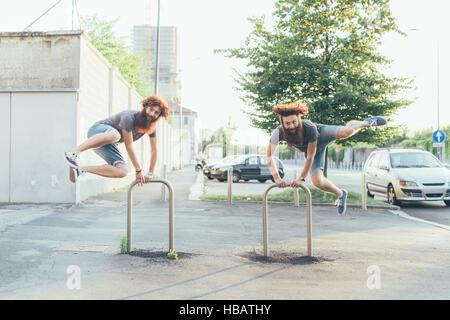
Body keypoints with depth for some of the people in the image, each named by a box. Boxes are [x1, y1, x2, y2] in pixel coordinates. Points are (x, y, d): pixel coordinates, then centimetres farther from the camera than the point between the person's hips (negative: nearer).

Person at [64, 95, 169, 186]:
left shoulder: (151, 126, -3)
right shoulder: (129, 117, -25)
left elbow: (154, 150, 5)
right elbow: (129, 146, -22)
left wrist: (150, 174, 3)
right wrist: (138, 170, -17)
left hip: (108, 144, 8)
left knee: (122, 172, -15)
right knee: (115, 134, -44)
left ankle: (80, 169, -15)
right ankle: (74, 152, -40)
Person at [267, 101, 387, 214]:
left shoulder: (310, 128, -39)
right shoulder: (278, 132, -33)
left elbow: (310, 156, -32)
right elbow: (269, 157, -32)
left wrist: (301, 178, -31)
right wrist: (277, 178, -44)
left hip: (322, 135, -3)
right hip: (312, 150, 3)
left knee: (346, 132, -33)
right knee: (317, 182, -13)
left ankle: (367, 122, 5)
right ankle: (340, 194, 21)